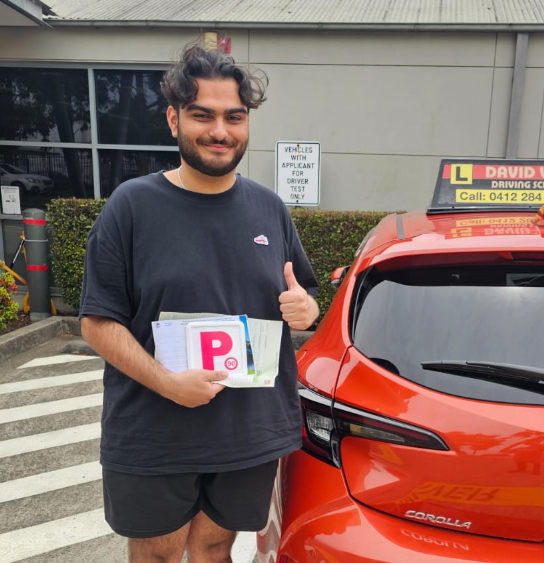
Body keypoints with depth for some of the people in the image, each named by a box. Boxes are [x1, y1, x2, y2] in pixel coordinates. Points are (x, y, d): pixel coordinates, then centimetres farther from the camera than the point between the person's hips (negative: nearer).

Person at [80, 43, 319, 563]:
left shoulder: (269, 208, 5)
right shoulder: (133, 205, -8)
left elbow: (304, 296, 14)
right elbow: (98, 322, -9)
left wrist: (304, 309, -10)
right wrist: (167, 382, -22)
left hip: (254, 436, 3)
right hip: (152, 442, -2)